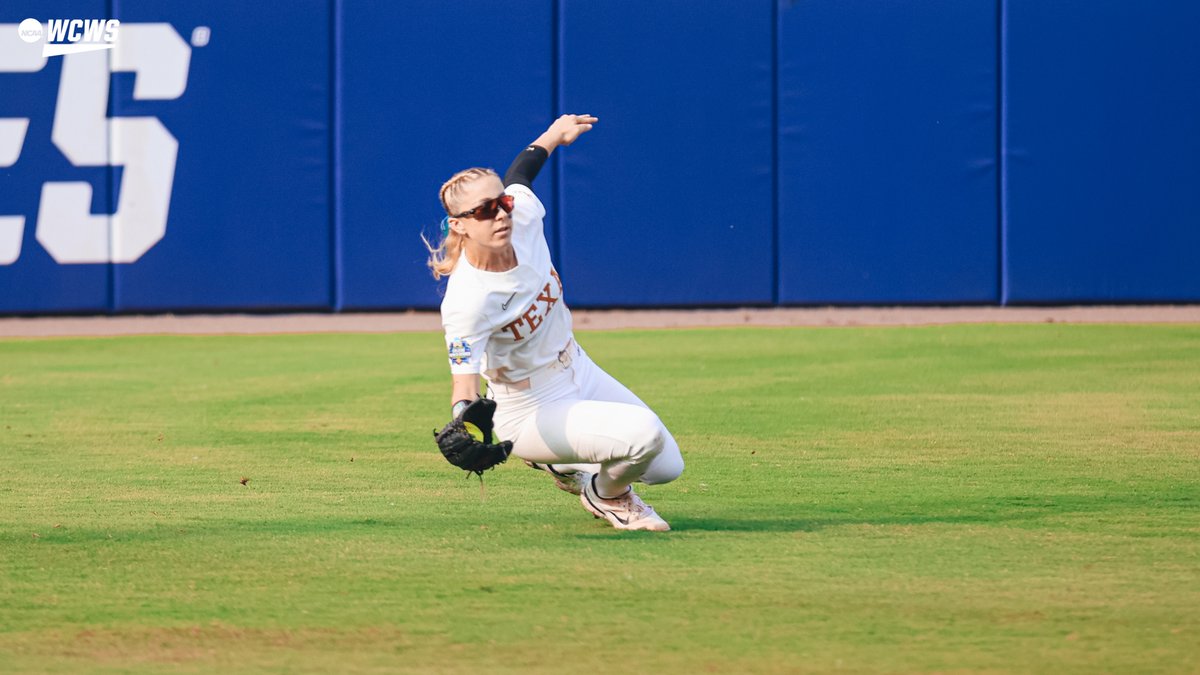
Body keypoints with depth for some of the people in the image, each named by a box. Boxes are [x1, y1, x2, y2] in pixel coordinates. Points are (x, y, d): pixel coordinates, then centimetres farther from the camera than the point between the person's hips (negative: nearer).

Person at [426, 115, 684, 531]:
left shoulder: (524, 215, -16)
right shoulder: (467, 300, -34)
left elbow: (517, 176, 8)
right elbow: (464, 381, -37)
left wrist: (553, 136, 22)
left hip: (579, 372, 8)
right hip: (531, 413, -8)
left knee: (666, 467, 10)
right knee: (644, 433, -28)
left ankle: (566, 465, 33)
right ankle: (608, 495, 6)